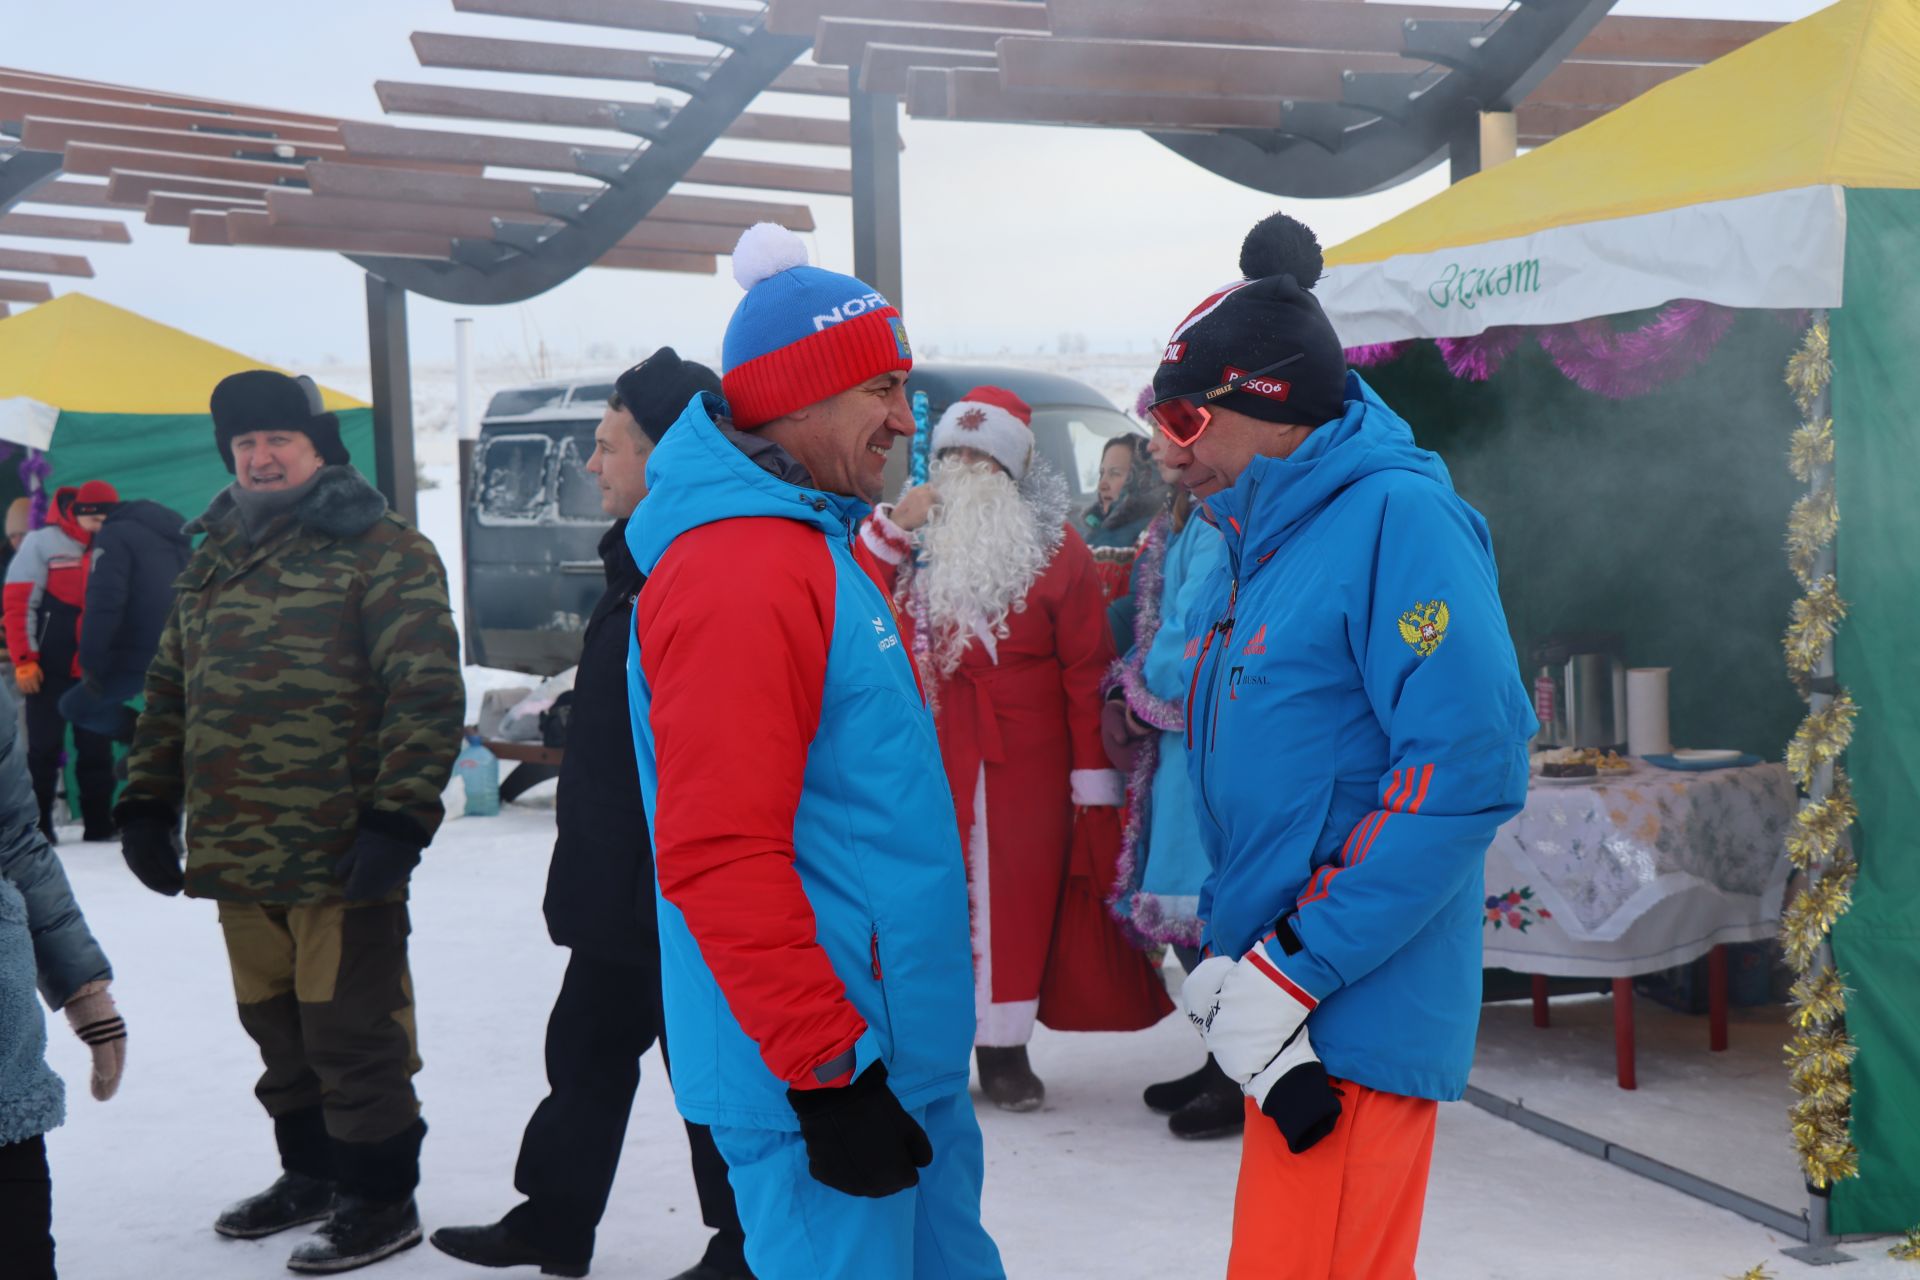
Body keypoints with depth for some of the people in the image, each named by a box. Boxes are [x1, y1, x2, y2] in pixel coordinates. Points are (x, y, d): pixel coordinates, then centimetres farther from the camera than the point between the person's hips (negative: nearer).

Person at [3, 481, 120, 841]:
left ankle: (99, 823, 12)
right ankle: (37, 825, 6)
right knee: (44, 747, 1)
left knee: (98, 748, 6)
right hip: (50, 668, -3)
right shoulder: (42, 544, -5)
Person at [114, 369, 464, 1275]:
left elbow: (426, 693, -14)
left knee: (349, 1028, 1)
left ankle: (378, 1197, 15)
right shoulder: (213, 558, 16)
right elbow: (169, 691, 21)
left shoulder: (381, 550, -7)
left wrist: (399, 817, -20)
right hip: (236, 854, 7)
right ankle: (311, 1171, 35)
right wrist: (147, 804, 13)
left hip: (341, 853, -7)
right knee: (277, 1026, 18)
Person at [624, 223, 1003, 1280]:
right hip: (824, 1072, -10)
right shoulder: (734, 576, -20)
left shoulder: (822, 545, 14)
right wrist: (827, 1072, -22)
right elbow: (717, 858, -24)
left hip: (905, 1051, 10)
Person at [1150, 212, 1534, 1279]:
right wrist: (1226, 971, 5)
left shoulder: (1400, 518, -14)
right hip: (1275, 998, 8)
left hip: (1351, 1021, -8)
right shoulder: (1255, 544, 13)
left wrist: (1283, 981, -19)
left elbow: (1466, 771, -22)